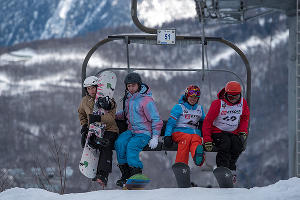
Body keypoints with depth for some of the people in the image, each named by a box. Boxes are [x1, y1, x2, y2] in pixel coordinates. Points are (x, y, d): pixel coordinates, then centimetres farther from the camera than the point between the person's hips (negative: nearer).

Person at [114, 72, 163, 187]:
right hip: (131, 130, 6)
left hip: (144, 132, -6)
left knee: (132, 146, -32)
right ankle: (125, 174, -17)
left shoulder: (146, 100, -12)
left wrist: (155, 137, -16)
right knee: (120, 143, -22)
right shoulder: (128, 98, 11)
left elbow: (156, 120, -10)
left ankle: (136, 174, -26)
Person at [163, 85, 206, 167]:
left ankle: (198, 157, -71)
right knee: (186, 138, -38)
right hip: (179, 131, -3)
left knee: (196, 140, -34)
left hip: (195, 132, 3)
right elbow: (171, 122, -1)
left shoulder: (199, 108, 22)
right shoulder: (179, 107, 6)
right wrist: (167, 136, -14)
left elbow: (204, 122, 36)